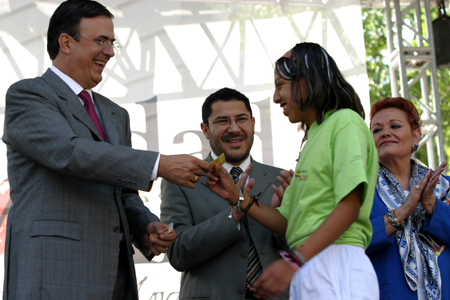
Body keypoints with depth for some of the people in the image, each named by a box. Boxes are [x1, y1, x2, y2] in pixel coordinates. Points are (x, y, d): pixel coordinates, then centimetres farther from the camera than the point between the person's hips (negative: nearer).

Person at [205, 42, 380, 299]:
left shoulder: (345, 121, -2)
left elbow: (349, 206, -15)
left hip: (336, 264, -8)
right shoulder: (312, 139, 24)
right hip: (305, 273, 8)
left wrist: (294, 261, -21)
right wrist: (237, 197, 11)